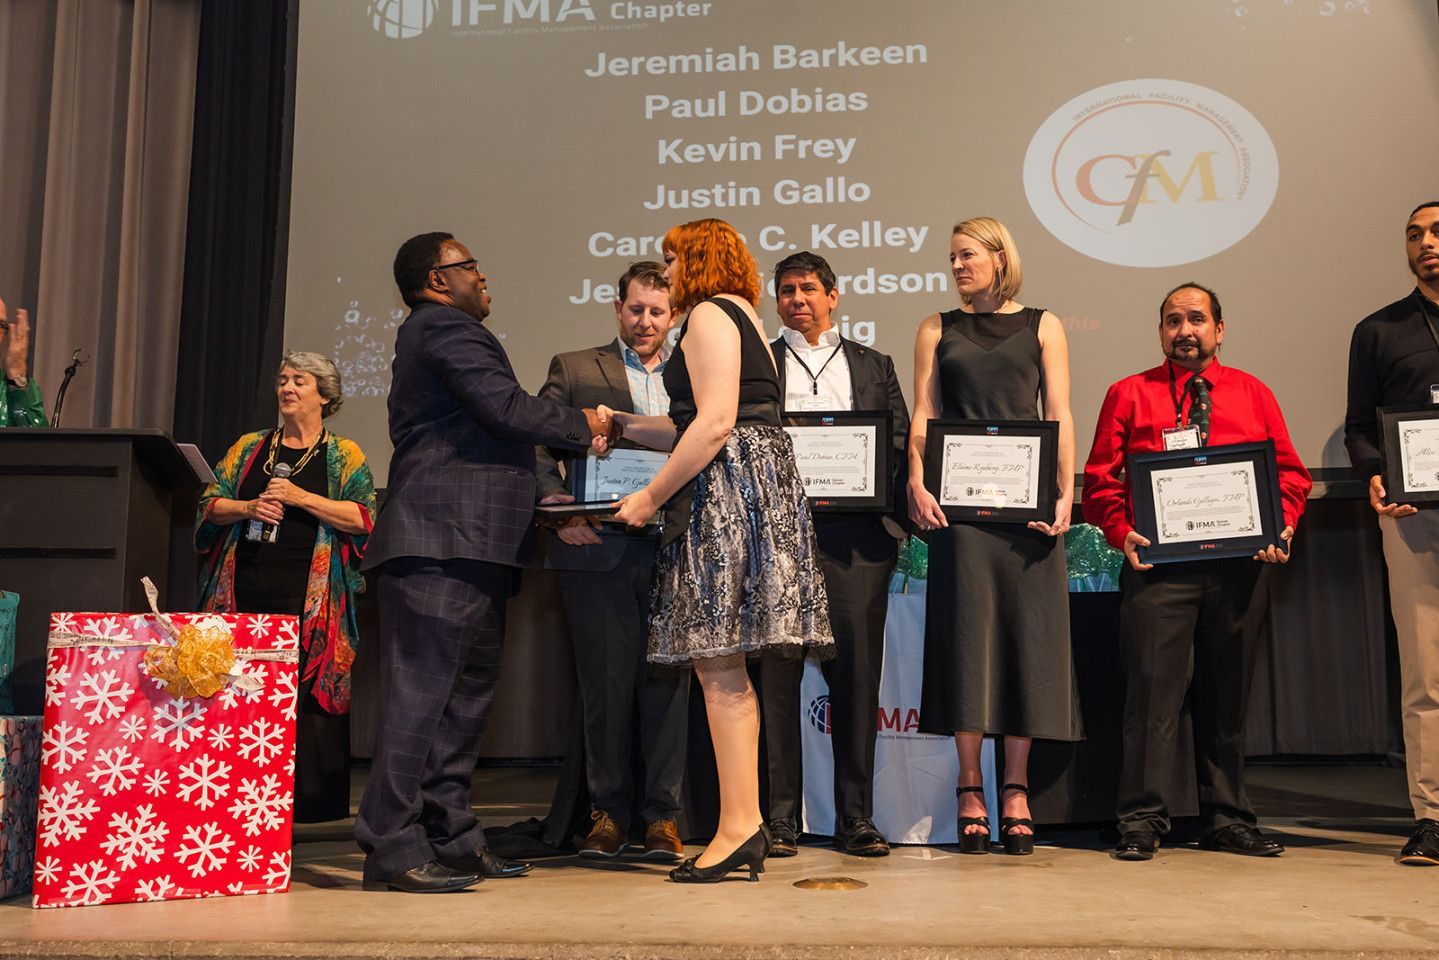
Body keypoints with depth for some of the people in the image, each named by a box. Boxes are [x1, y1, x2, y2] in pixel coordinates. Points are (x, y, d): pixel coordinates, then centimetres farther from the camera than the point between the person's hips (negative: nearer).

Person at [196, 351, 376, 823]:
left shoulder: (344, 456, 7)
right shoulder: (249, 447, 18)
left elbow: (363, 518, -4)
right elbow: (210, 504, 14)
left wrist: (301, 497, -12)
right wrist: (248, 508, -6)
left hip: (310, 597, -3)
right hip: (244, 589, 3)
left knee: (308, 692, -6)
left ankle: (307, 804, 1)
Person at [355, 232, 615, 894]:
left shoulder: (434, 334, 29)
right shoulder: (443, 325, -4)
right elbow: (504, 407, -16)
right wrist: (583, 426, -1)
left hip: (469, 548, 11)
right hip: (442, 544, -11)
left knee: (465, 693, 11)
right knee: (420, 691, -11)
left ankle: (451, 839, 16)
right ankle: (391, 849, -9)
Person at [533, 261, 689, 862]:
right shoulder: (574, 369, 10)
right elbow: (537, 445, 2)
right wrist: (557, 505, -15)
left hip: (673, 549, 2)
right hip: (600, 549, -1)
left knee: (667, 683, 3)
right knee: (605, 683, 3)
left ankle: (662, 814, 14)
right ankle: (608, 811, 17)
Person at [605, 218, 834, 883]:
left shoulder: (709, 314, -5)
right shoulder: (742, 317, 25)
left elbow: (715, 424, -17)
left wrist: (652, 496, -13)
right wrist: (622, 424, 27)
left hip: (728, 492, -10)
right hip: (757, 485, 10)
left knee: (718, 667, -9)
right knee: (722, 670, 9)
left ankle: (739, 826, -6)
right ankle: (745, 826, 11)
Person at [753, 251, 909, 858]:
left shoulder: (873, 366, 19)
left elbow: (902, 442, 12)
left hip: (855, 534, 1)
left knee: (857, 674, 0)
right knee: (776, 676, -2)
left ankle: (856, 819, 8)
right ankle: (779, 818, 5)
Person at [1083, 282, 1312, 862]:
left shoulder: (1254, 395, 15)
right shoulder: (1129, 395, 9)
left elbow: (1290, 471, 12)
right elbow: (1100, 479, 4)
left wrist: (1282, 526, -5)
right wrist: (1122, 533, -11)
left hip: (1239, 563, 3)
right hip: (1158, 562, -2)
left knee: (1228, 691, 9)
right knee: (1154, 685, -7)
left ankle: (1226, 820, 18)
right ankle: (1143, 820, -2)